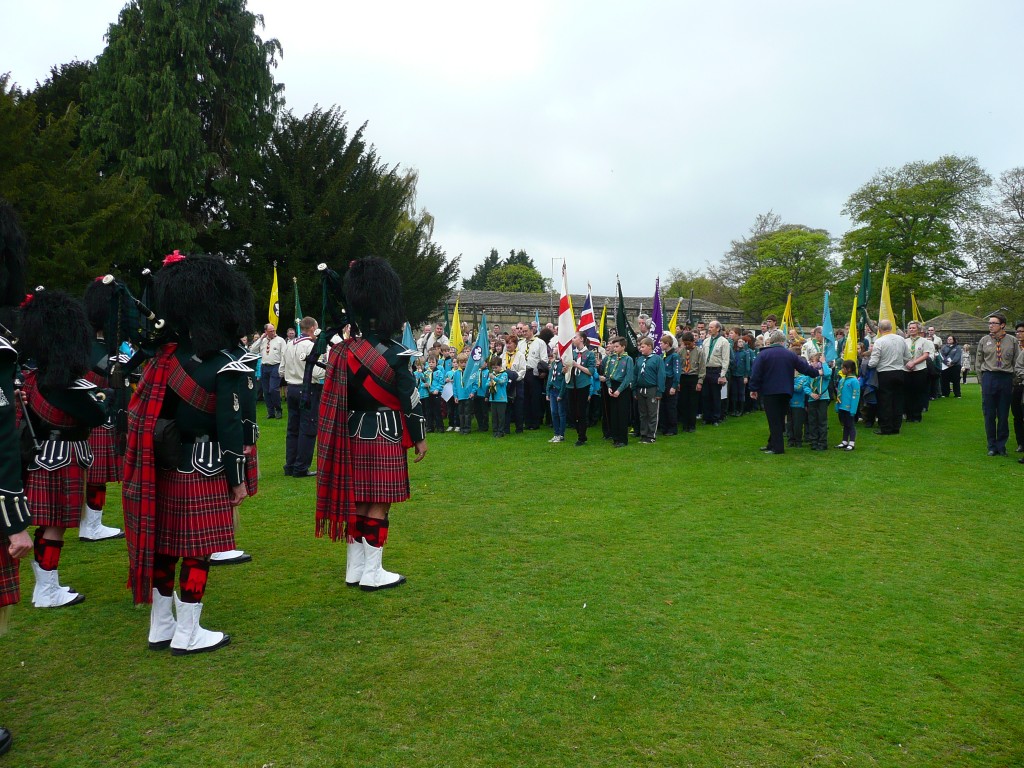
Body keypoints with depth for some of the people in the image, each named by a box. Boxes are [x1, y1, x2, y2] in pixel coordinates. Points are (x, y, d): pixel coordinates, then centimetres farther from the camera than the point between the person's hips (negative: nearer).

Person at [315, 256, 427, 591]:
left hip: (354, 435, 6)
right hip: (385, 437, -6)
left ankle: (355, 569, 25)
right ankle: (373, 573, 10)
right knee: (379, 505, 2)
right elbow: (410, 400, -11)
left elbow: (336, 398, 6)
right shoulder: (394, 353, -14)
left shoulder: (344, 351, 1)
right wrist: (420, 436, -2)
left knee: (357, 502, 14)